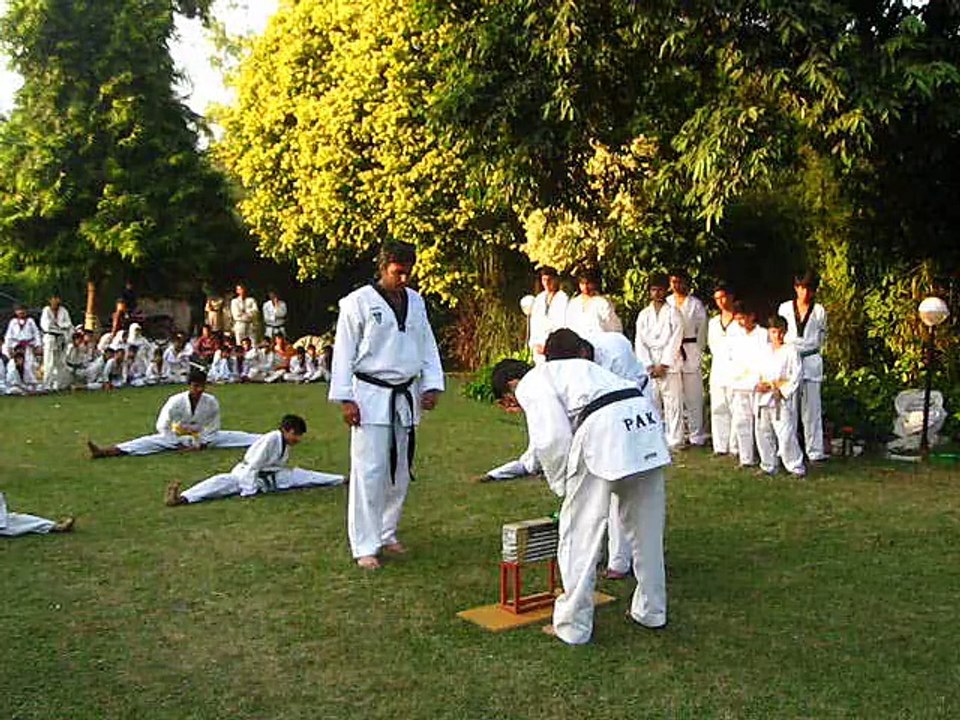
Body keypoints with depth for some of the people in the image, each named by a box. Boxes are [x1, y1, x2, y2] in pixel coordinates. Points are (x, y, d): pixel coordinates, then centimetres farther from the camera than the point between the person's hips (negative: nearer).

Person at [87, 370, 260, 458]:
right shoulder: (176, 401, -21)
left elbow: (213, 427, -6)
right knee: (149, 442, -24)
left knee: (236, 437, -12)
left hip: (203, 438, 2)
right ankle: (106, 452, -39)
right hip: (178, 437, -2)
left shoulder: (211, 402, -17)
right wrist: (179, 445, -19)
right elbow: (162, 426, -19)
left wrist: (202, 444, -14)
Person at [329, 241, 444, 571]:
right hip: (371, 396, -6)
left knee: (400, 470, 12)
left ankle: (387, 533, 27)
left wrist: (432, 385, 3)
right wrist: (344, 399, -11)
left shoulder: (415, 302, 10)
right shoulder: (358, 302, -7)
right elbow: (344, 351, -7)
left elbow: (427, 345, 13)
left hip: (406, 395, 6)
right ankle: (365, 546, 1)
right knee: (370, 471, -7)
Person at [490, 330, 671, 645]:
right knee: (646, 527, 21)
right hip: (645, 419, 9)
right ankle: (651, 611, 36)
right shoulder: (568, 370, 34)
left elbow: (552, 440, -5)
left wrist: (562, 486, 10)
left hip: (605, 430, -9)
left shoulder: (530, 385, 9)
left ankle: (573, 625, 14)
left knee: (579, 533, 5)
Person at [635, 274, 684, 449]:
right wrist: (649, 366, -4)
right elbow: (640, 341, 6)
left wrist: (663, 365, -10)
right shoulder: (643, 314, 13)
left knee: (672, 402, -4)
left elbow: (675, 340, -3)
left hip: (669, 366, -3)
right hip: (649, 367, 3)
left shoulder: (673, 312, 4)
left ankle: (675, 440, 1)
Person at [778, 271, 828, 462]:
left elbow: (820, 339, 10)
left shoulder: (819, 311, 3)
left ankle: (815, 451, 3)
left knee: (811, 408, 0)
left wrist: (794, 342, 3)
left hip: (810, 362, -1)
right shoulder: (785, 308, 6)